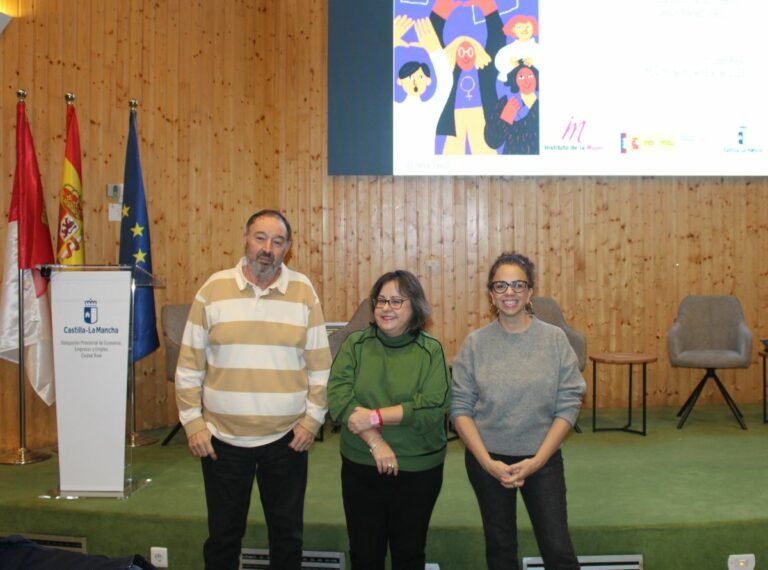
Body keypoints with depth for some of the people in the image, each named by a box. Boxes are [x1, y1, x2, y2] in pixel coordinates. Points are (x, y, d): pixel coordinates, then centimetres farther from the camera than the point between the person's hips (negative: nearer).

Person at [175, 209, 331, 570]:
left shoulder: (304, 292, -2)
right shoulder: (213, 289, -2)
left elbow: (320, 364, 1)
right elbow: (190, 364, 0)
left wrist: (313, 418, -3)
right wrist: (192, 422, -3)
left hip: (286, 438, 0)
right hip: (222, 437, 0)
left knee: (287, 533, 15)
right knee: (223, 534, 14)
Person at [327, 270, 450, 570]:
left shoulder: (431, 351, -4)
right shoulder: (354, 344, 0)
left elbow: (433, 406, -16)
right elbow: (339, 397, -12)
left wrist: (376, 417, -22)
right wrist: (376, 442, -21)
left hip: (418, 471, -1)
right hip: (361, 468, 1)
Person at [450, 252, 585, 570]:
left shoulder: (554, 339, -7)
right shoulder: (475, 343, -6)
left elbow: (568, 406, -8)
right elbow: (460, 408, -6)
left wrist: (537, 461, -13)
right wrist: (487, 462, -14)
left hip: (542, 459, -1)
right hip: (487, 460, 1)